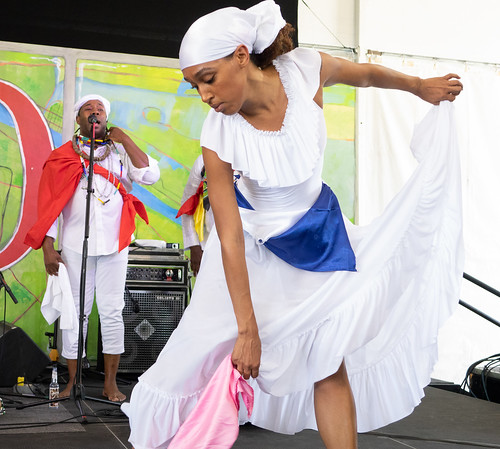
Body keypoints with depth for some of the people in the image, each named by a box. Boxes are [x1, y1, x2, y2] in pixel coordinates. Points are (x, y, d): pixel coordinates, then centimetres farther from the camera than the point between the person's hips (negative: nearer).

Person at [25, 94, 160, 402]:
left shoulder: (120, 152, 10)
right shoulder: (63, 156, 9)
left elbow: (150, 175, -6)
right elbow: (50, 203, 5)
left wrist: (124, 139, -3)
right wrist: (48, 248, -2)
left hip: (114, 245, 0)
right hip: (74, 246, 0)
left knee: (112, 312, 0)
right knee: (75, 312, 1)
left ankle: (111, 383, 8)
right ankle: (72, 381, 12)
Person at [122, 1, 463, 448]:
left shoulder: (305, 69, -21)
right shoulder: (218, 137, -25)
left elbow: (366, 74, 2)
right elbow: (230, 238, -24)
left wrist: (420, 86, 19)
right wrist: (248, 329, -23)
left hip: (317, 234, 2)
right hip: (254, 243, -1)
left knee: (332, 362, -2)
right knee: (210, 347, -2)